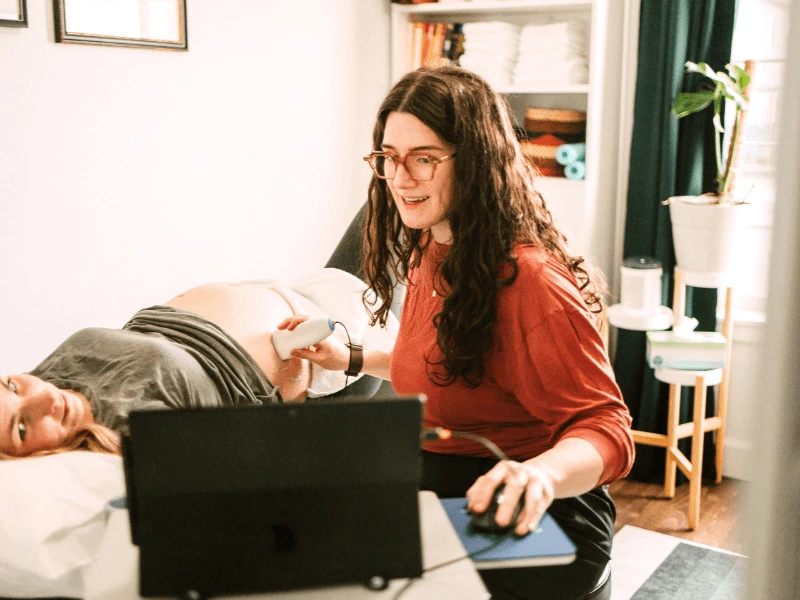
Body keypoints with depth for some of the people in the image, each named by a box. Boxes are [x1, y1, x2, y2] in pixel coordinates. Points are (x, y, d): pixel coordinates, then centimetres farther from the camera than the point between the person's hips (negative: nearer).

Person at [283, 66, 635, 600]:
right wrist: (352, 359, 16)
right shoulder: (432, 255, 7)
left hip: (536, 532, -8)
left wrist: (541, 473, -42)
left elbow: (604, 427, -22)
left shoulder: (527, 280, -23)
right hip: (439, 497, 8)